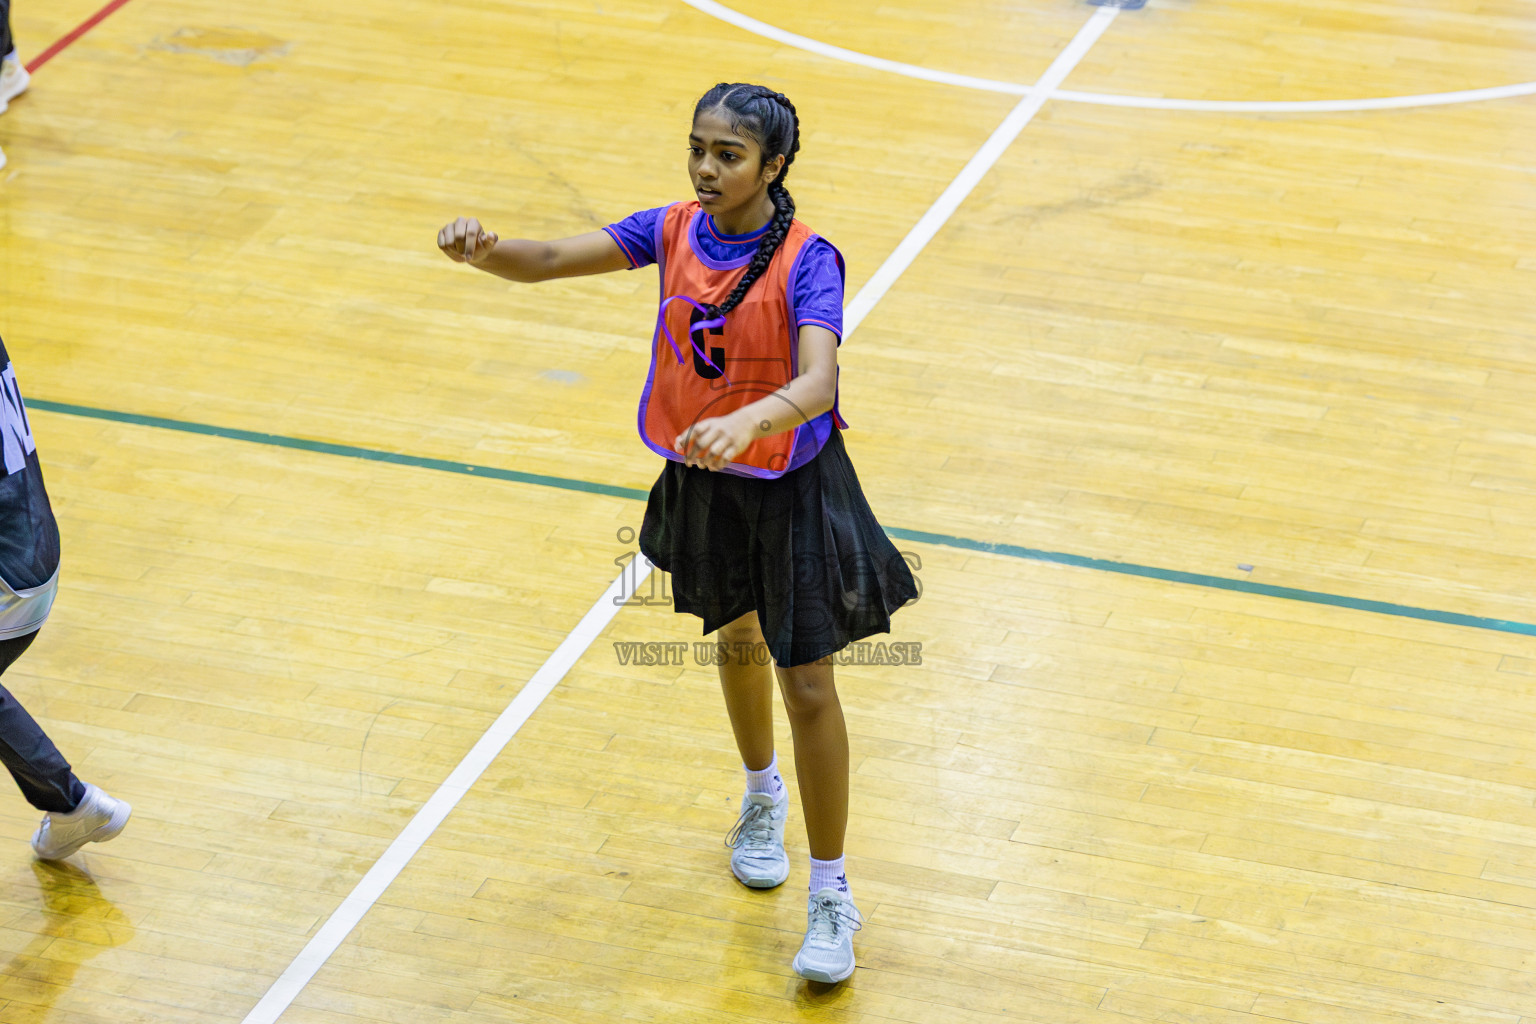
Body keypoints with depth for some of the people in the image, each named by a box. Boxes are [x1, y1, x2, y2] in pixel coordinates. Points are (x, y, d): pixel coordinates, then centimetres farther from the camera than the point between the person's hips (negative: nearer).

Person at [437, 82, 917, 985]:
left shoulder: (806, 261, -24)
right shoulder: (675, 232, -8)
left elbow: (816, 384, -39)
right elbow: (548, 262, -13)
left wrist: (746, 424, -59)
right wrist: (480, 248, -35)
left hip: (792, 489, -5)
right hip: (706, 482, 5)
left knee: (809, 688, -2)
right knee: (737, 643, 26)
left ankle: (832, 894, 11)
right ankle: (763, 798, 54)